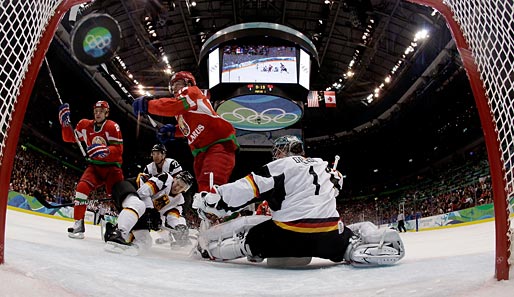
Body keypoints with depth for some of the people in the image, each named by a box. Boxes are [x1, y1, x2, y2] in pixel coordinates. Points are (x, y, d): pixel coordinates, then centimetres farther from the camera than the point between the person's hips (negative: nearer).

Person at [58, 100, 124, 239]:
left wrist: (103, 150, -36)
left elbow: (118, 150, -19)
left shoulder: (113, 127, -12)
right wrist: (65, 122, 0)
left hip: (112, 167, -3)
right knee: (82, 187, -19)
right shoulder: (85, 125, 5)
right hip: (94, 166, 3)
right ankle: (79, 224, -11)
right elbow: (70, 137, 14)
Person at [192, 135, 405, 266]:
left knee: (246, 226, 15)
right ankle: (369, 244, 3)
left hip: (286, 237, -4)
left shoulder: (280, 166, 3)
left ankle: (210, 247, 10)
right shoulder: (323, 166, 17)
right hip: (327, 236, 4)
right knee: (346, 239, 29)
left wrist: (208, 200, 1)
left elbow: (245, 189, -4)